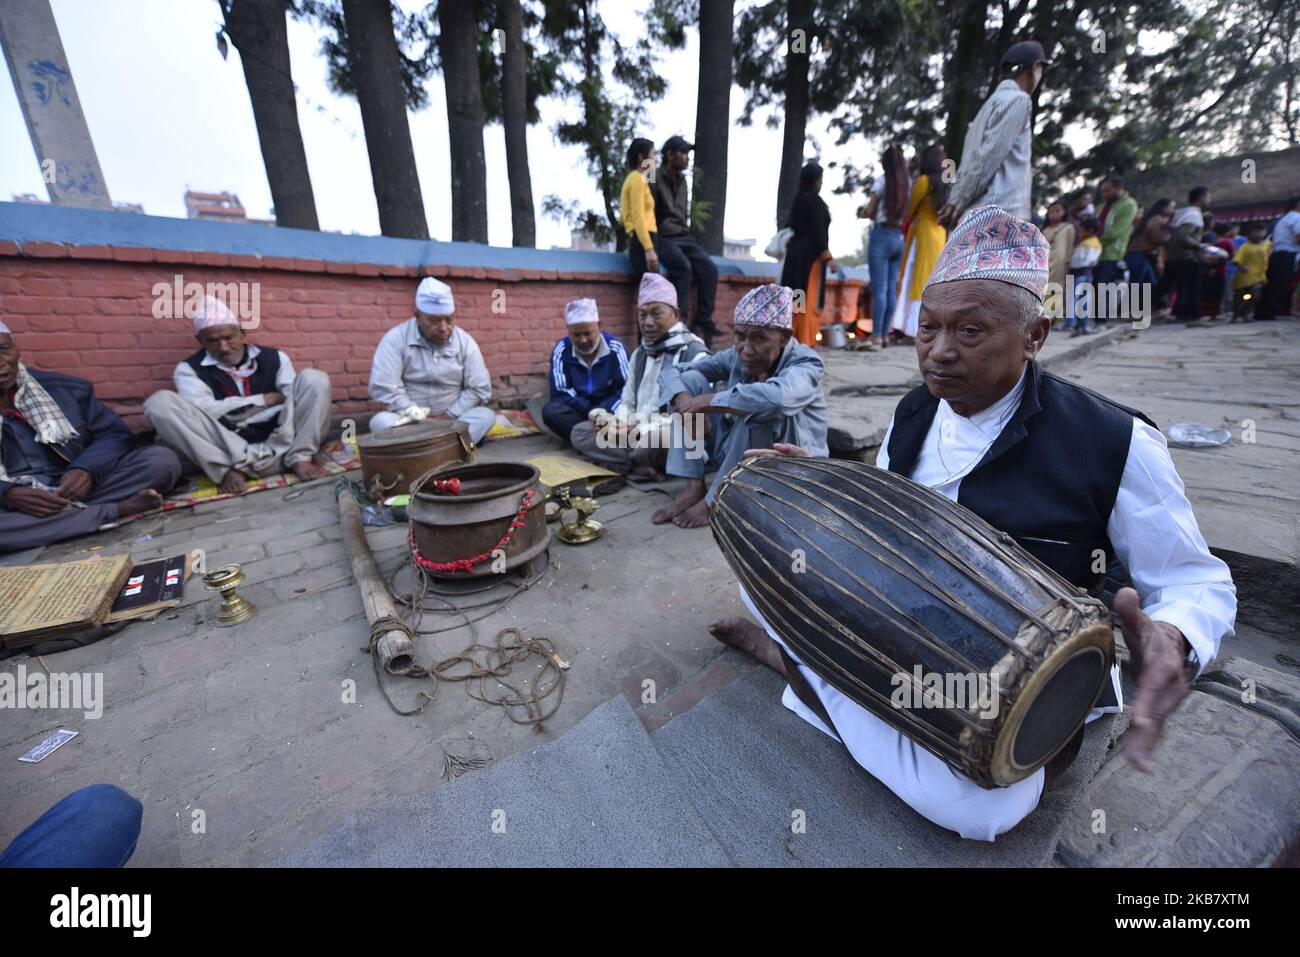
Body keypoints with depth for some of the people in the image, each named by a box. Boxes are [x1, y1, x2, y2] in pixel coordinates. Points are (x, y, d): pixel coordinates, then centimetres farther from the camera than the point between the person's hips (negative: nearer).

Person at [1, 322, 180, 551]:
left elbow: (114, 433, 6)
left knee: (162, 460, -22)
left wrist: (86, 469, -15)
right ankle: (114, 511, -23)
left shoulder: (65, 388, 10)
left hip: (77, 488, 1)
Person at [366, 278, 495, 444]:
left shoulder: (465, 341, -3)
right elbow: (384, 388, -13)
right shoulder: (396, 339, -8)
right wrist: (415, 415, -20)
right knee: (380, 421, -29)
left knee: (486, 415, -26)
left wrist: (448, 417, -13)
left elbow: (479, 388, -6)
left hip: (451, 419, 1)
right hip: (411, 421, 0)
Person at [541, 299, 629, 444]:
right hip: (579, 411, 2)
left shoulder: (616, 349, -7)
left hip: (608, 409, -1)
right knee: (550, 411, -29)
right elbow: (560, 393, -10)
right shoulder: (561, 350, -6)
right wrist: (591, 411, -22)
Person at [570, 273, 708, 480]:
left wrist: (639, 430, -24)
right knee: (579, 432, -3)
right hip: (637, 434, 7)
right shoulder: (639, 353, 15)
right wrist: (618, 424, -7)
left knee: (656, 438, -40)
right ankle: (640, 466, -20)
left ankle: (628, 462, -6)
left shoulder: (694, 353, -9)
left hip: (674, 435, -7)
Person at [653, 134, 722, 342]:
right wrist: (653, 245, -13)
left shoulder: (682, 182, 20)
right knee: (683, 266, -34)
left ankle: (703, 321, -16)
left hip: (684, 237, 7)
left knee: (709, 267, -16)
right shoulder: (656, 181, -3)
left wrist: (686, 234, 15)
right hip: (664, 239, -7)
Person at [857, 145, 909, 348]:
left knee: (879, 289, -9)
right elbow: (906, 214, 9)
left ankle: (876, 337, -12)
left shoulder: (882, 180, -4)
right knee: (891, 289, 6)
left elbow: (870, 212, -5)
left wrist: (861, 213, 15)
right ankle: (884, 335, 9)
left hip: (882, 236, -6)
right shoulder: (906, 183, 11)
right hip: (900, 237, 6)